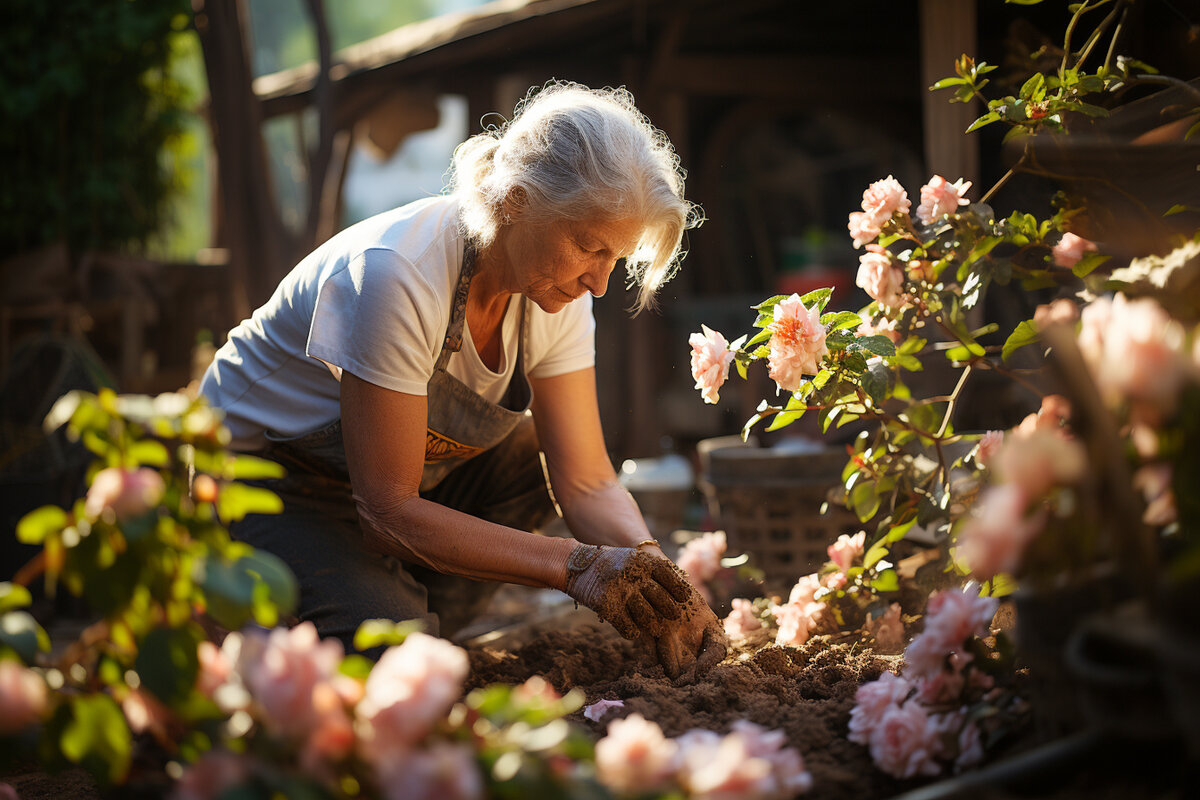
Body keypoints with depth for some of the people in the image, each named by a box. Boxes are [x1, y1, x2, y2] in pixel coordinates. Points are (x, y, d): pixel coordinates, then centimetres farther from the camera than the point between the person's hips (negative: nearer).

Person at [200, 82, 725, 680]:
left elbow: (587, 481, -12)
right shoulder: (394, 276, -34)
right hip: (265, 488, -7)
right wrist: (573, 563, -38)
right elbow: (389, 510, -32)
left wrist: (652, 572, -32)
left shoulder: (558, 288, -12)